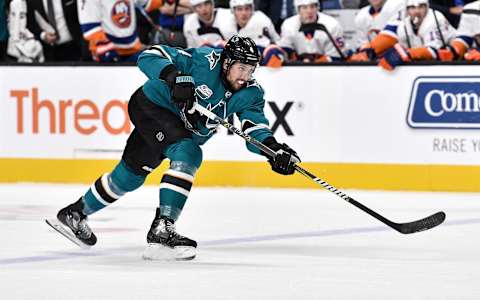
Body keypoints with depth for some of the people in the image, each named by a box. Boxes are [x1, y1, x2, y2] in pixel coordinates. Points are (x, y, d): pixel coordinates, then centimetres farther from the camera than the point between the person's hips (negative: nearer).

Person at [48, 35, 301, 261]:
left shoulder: (250, 93, -14)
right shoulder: (205, 61, -29)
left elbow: (256, 127, -23)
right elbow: (150, 56, -27)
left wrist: (273, 147, -43)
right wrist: (174, 76, -44)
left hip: (182, 128, 8)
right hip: (150, 105, -8)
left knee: (131, 175, 19)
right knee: (188, 154, -31)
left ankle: (76, 212, 40)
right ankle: (161, 229, -37)